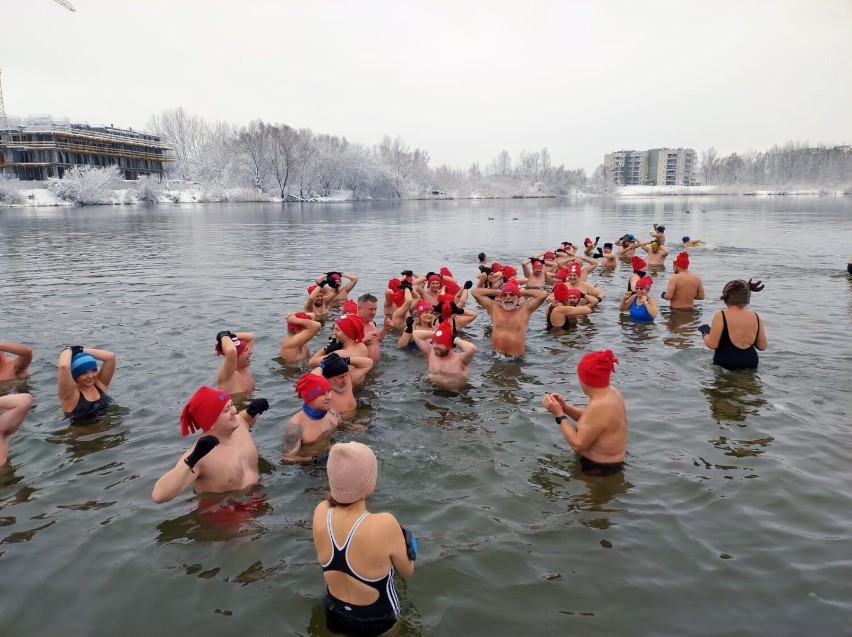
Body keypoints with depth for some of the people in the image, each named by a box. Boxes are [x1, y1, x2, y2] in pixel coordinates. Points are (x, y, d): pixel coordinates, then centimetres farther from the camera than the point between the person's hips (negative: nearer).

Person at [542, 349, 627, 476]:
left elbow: (578, 445, -24)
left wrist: (559, 414, -18)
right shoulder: (610, 392, -1)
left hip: (598, 469, -9)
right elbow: (590, 419, 13)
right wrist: (565, 407, -1)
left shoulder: (600, 406, -30)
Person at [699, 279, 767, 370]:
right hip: (750, 366, 5)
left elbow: (712, 344, -11)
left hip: (724, 364, -4)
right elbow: (762, 346, 8)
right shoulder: (755, 317, 3)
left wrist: (705, 333, 7)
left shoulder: (721, 316, -9)